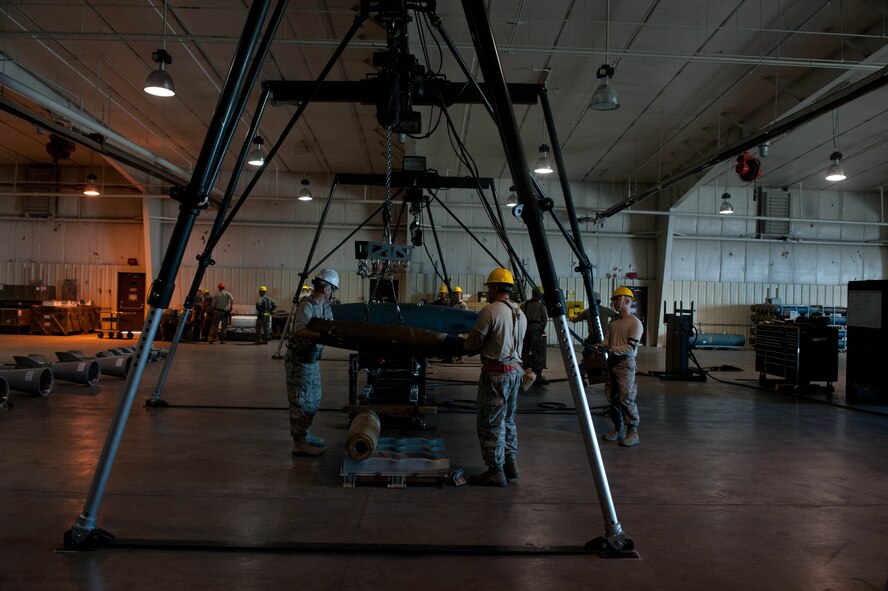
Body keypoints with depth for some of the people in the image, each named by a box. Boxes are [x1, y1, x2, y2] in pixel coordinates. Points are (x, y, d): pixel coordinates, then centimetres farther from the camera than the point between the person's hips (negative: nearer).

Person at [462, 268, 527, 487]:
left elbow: (472, 345, -11)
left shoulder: (490, 311, -14)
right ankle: (511, 464, 25)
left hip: (496, 372, -8)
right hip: (515, 370, 8)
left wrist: (465, 344, 12)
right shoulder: (520, 314, 12)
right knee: (507, 420, 19)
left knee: (491, 423, 0)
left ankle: (495, 472, 6)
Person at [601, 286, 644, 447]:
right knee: (612, 398, 12)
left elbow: (631, 347, -16)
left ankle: (633, 433, -2)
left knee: (626, 399, -9)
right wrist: (602, 346, -3)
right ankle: (619, 430, 23)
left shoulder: (635, 323, -9)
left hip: (626, 363, -8)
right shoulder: (613, 322, 15)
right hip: (612, 362, 8)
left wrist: (613, 349, -24)